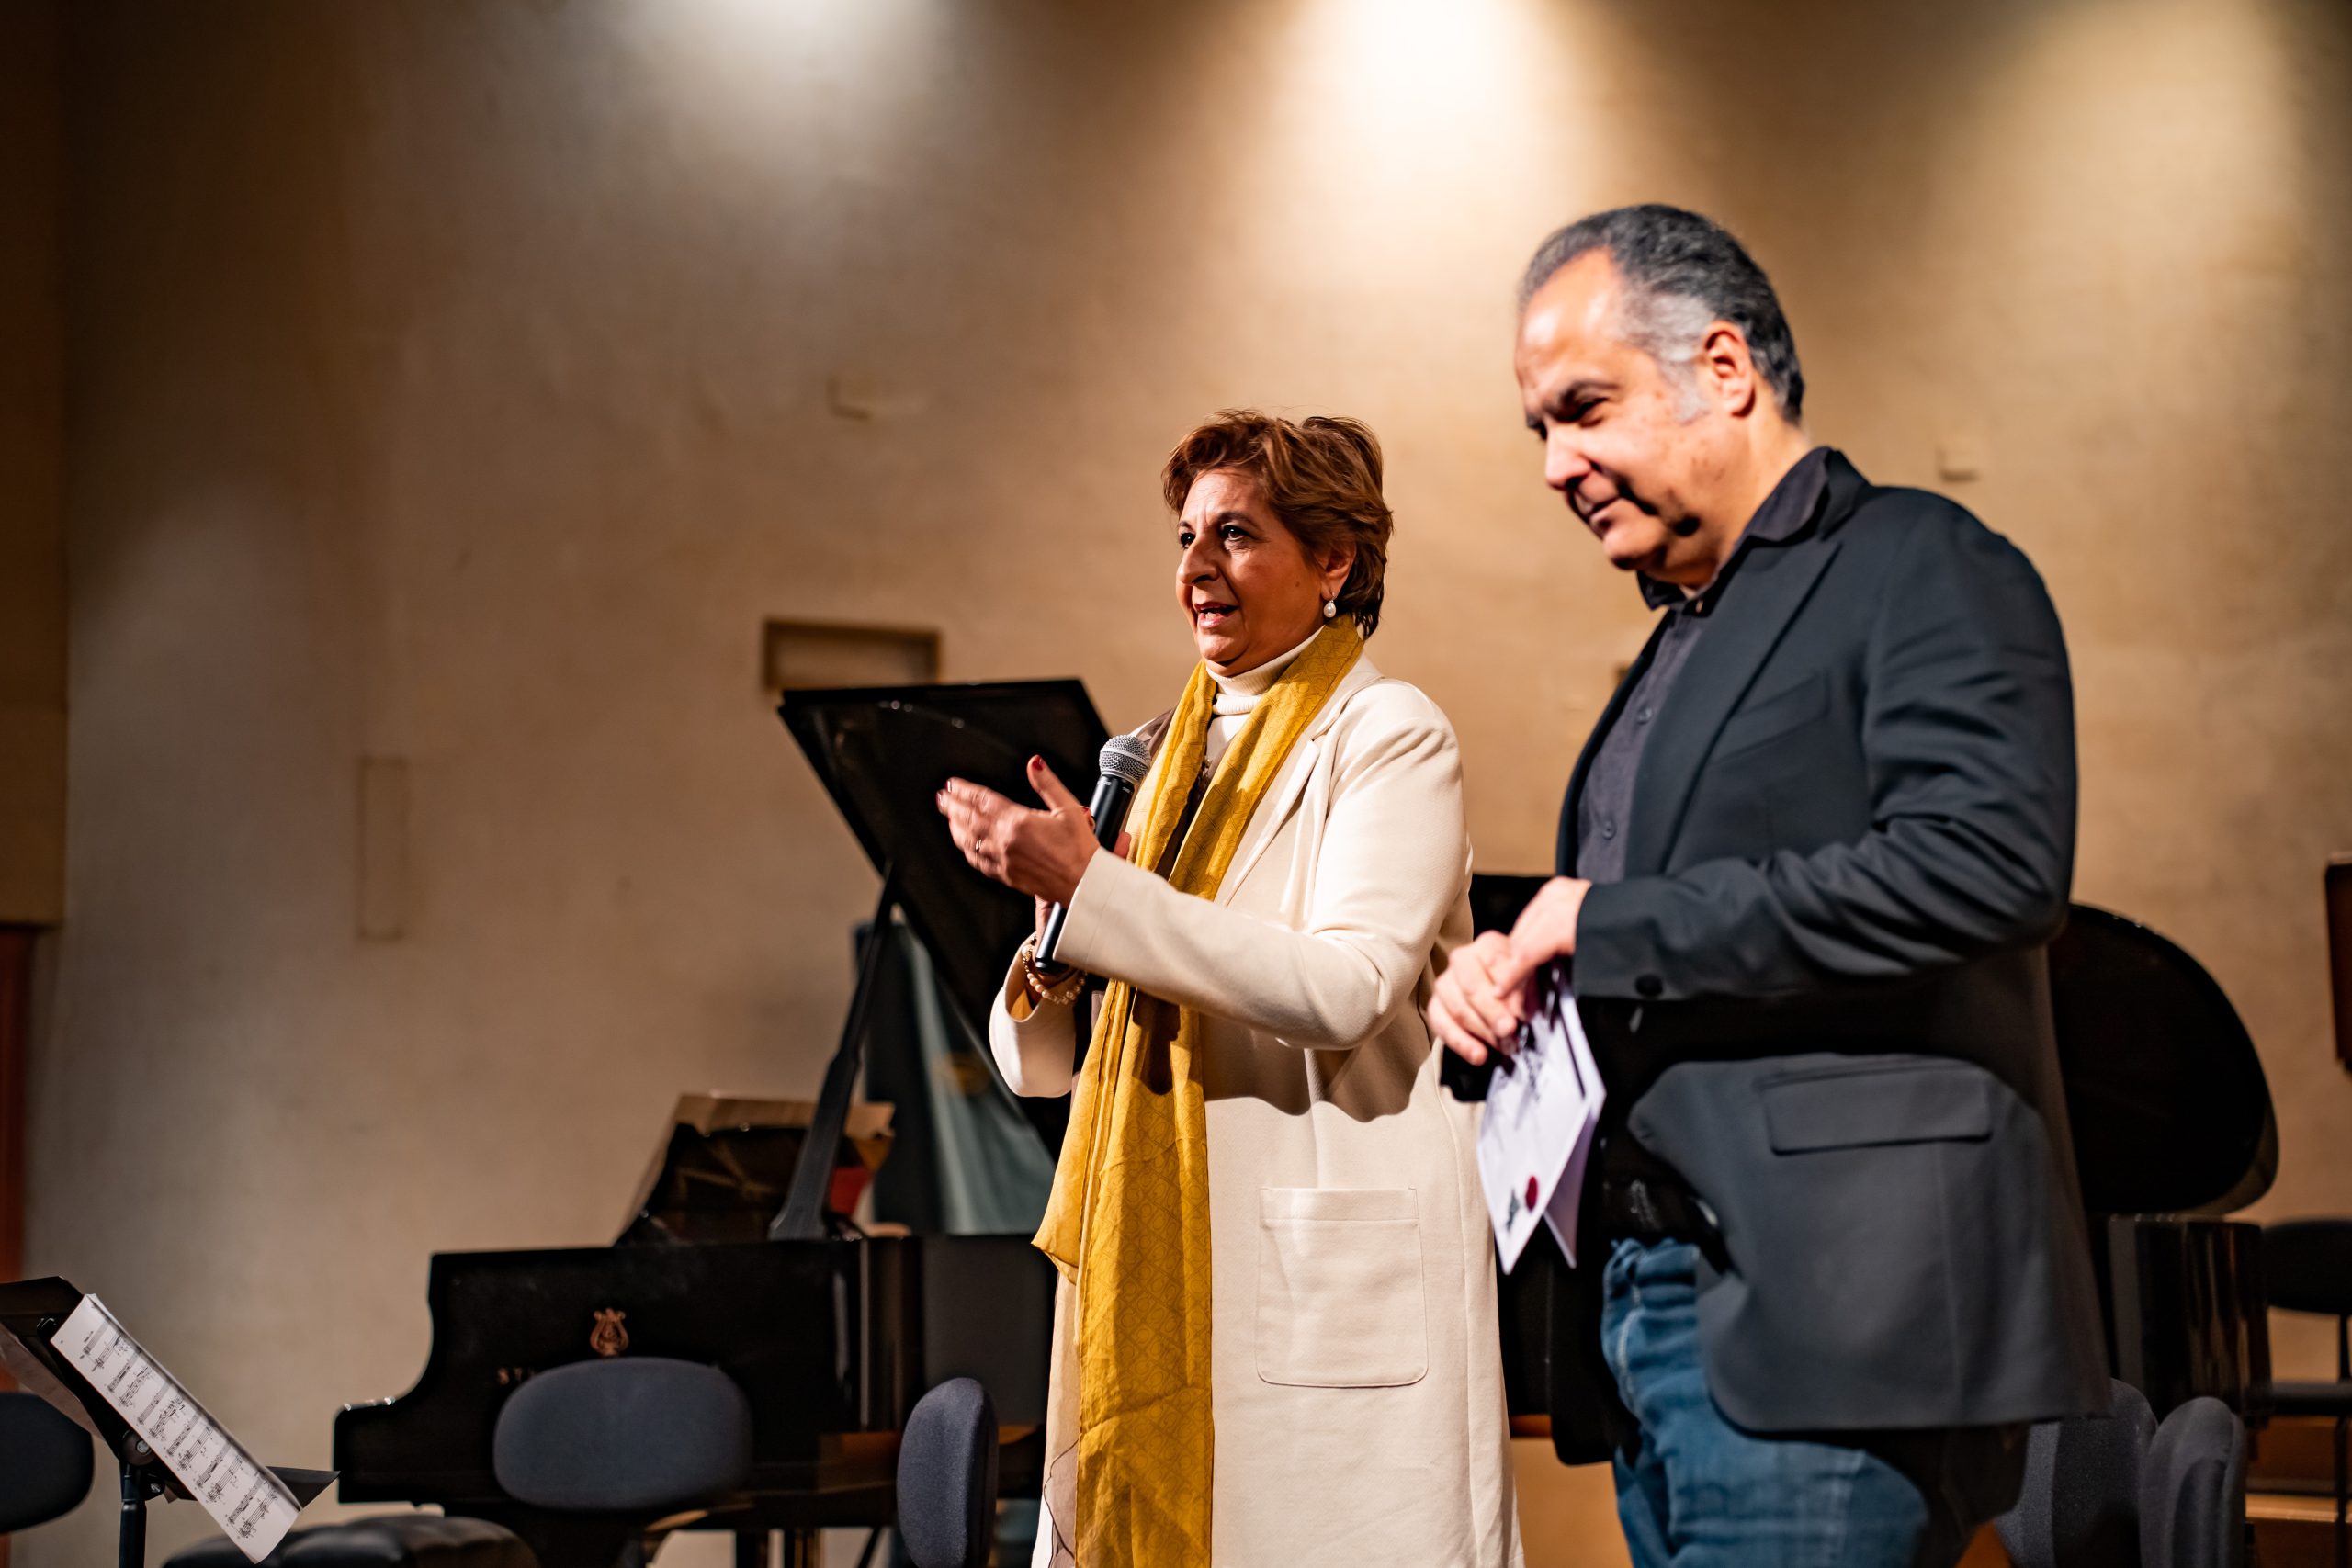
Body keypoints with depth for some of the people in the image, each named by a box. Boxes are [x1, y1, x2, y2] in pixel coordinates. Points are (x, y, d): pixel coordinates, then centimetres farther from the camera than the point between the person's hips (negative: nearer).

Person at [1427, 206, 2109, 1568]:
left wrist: (1611, 921, -15)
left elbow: (1989, 862, -21)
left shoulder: (1917, 566, -4)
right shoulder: (1682, 643, 22)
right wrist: (1510, 981, 5)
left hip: (1819, 1325, -8)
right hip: (1651, 1306, 9)